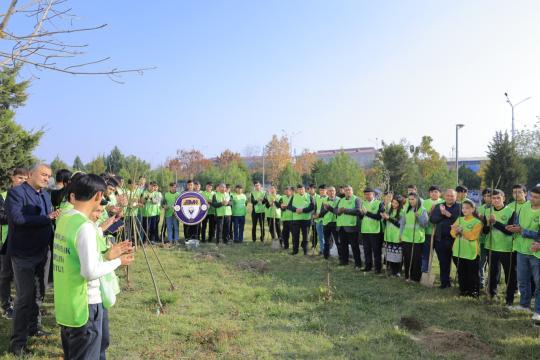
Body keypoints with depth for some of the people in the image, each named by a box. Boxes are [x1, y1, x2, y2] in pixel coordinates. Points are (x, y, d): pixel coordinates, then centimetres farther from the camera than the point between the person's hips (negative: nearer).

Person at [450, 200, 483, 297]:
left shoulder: (477, 222, -7)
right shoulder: (459, 219, 9)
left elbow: (472, 236, -18)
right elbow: (453, 233, 3)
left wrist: (461, 230, -17)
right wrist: (456, 231, -17)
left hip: (471, 252, -5)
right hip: (459, 251, 5)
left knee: (472, 273, 4)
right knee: (461, 273, 13)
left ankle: (475, 291, 17)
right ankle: (463, 290, 26)